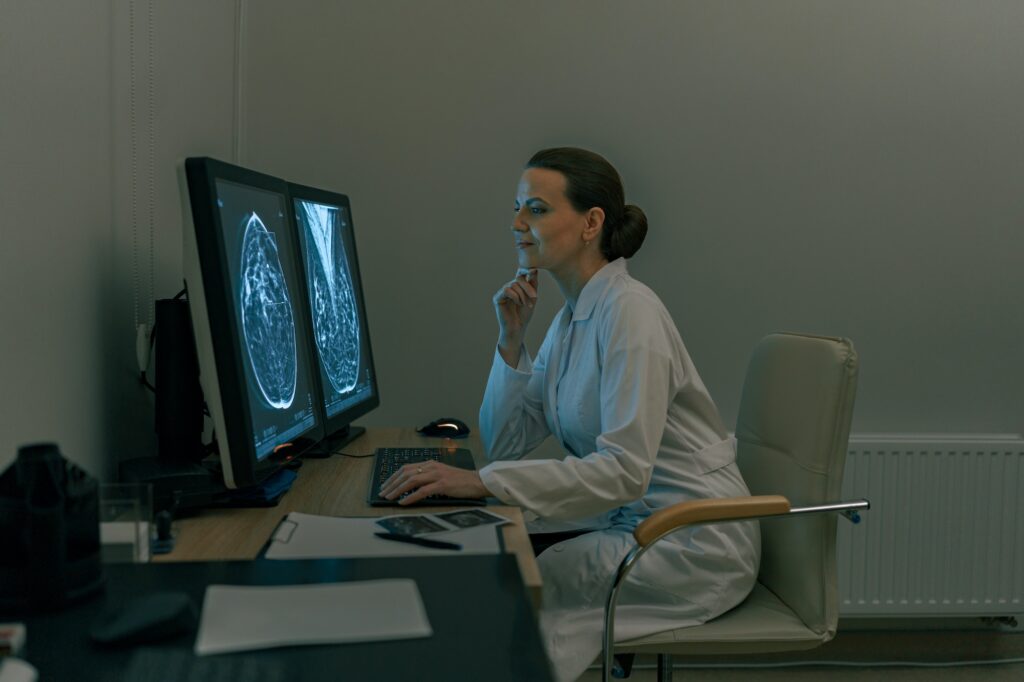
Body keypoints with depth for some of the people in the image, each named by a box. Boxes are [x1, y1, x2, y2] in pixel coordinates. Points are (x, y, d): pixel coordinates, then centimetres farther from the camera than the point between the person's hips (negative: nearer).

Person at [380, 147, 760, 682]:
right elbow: (505, 444, 6)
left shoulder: (629, 311, -20)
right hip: (629, 518, 8)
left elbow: (624, 471, -29)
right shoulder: (571, 316, 7)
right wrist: (510, 339, -6)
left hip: (694, 541, -8)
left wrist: (482, 481, -33)